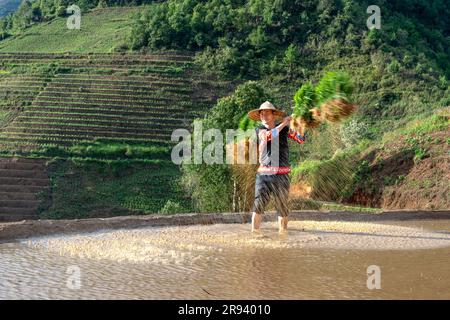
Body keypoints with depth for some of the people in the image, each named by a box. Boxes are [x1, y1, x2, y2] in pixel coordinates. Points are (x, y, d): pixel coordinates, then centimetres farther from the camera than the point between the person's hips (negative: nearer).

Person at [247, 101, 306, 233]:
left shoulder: (285, 129, 10)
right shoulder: (259, 130, 7)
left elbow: (301, 139, 8)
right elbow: (267, 136, -14)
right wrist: (283, 124, -12)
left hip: (281, 174, 1)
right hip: (263, 173, 0)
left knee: (282, 206, 4)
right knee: (258, 203, -9)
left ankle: (283, 232, 14)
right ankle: (254, 233, -5)